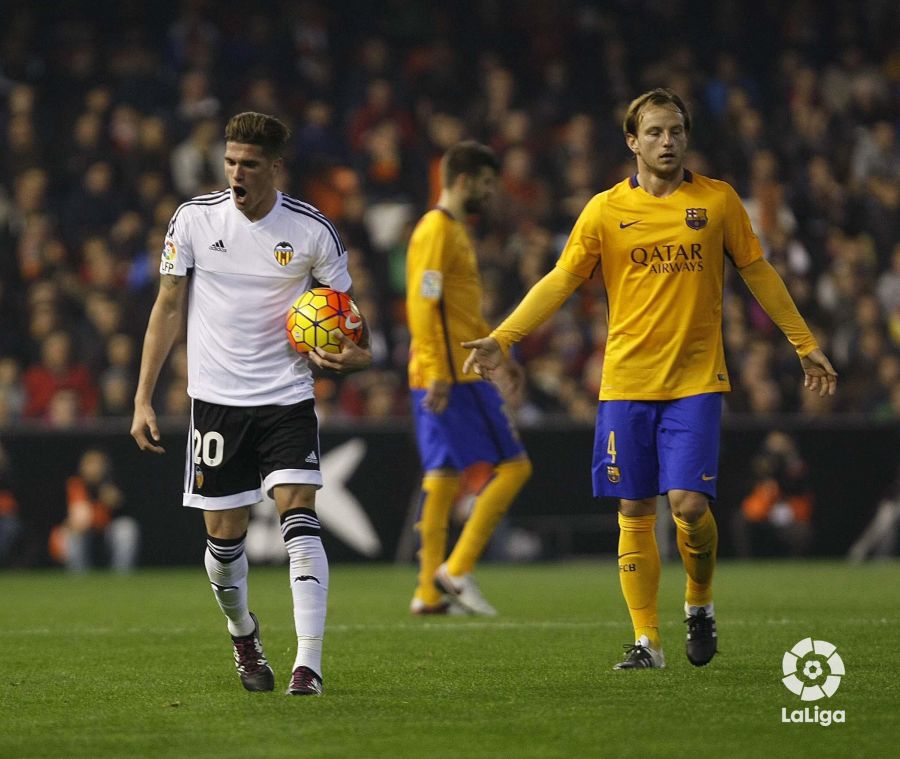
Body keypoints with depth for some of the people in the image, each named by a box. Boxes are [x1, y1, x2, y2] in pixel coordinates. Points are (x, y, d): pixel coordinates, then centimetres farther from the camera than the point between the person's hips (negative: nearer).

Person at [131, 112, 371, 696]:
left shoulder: (312, 230, -4)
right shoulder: (195, 219, -2)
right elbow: (169, 308, 5)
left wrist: (357, 353, -16)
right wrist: (144, 399, 0)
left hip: (287, 397, -1)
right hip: (217, 400, 1)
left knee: (300, 519, -16)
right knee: (225, 537, 4)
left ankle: (309, 664, -17)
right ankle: (243, 633, 35)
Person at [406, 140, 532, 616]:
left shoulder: (453, 230, 20)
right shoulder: (437, 231, -12)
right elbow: (424, 304, -19)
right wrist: (439, 374, -23)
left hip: (441, 378, 10)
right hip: (454, 376, -10)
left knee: (443, 477, 8)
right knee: (513, 466, -7)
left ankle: (430, 592, 8)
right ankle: (457, 569, -7)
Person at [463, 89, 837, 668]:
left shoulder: (718, 201, 4)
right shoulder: (607, 209, 3)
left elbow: (758, 273, 12)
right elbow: (560, 281, 1)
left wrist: (805, 344, 15)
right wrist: (502, 339, -9)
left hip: (696, 380, -1)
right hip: (626, 381, 1)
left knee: (689, 504, -12)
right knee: (635, 512, 1)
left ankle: (700, 602, 16)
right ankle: (647, 640, 8)